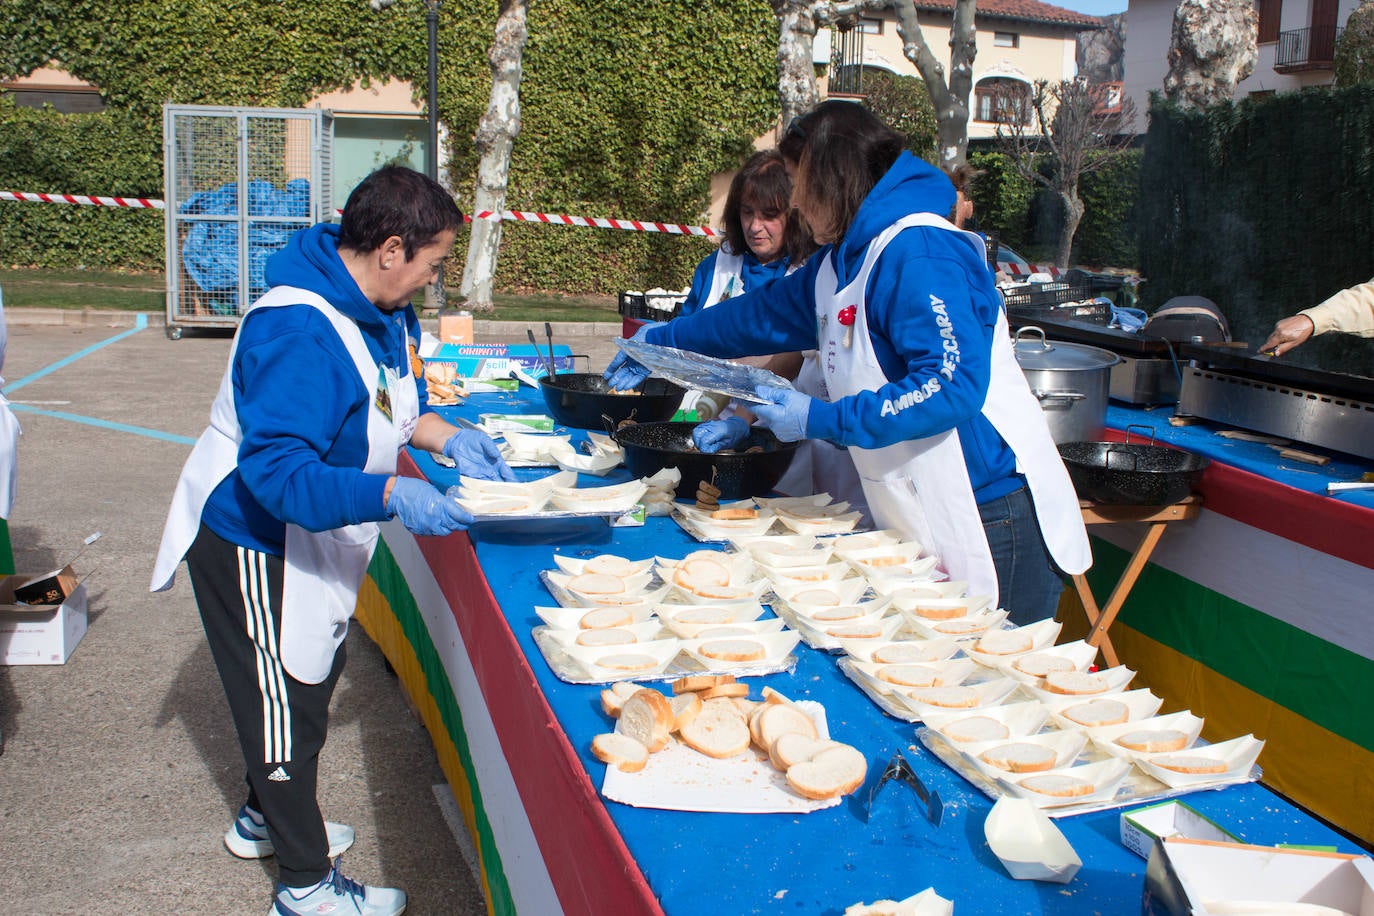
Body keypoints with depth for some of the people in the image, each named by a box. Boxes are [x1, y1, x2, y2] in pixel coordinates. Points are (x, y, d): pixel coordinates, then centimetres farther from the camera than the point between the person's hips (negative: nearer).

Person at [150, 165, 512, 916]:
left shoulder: (384, 311, -2)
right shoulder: (298, 333, -33)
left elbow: (390, 404, 13)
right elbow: (277, 470, -39)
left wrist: (450, 440, -4)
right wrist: (391, 496, -49)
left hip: (309, 537, 10)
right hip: (251, 540, -10)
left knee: (311, 678, 25)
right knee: (282, 702, 5)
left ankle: (266, 817, 48)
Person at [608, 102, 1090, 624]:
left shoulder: (919, 252, -16)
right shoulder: (840, 263, 14)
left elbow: (953, 385, -25)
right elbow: (763, 315, 29)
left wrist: (820, 420, -21)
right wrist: (661, 341, 36)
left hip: (991, 519, -9)